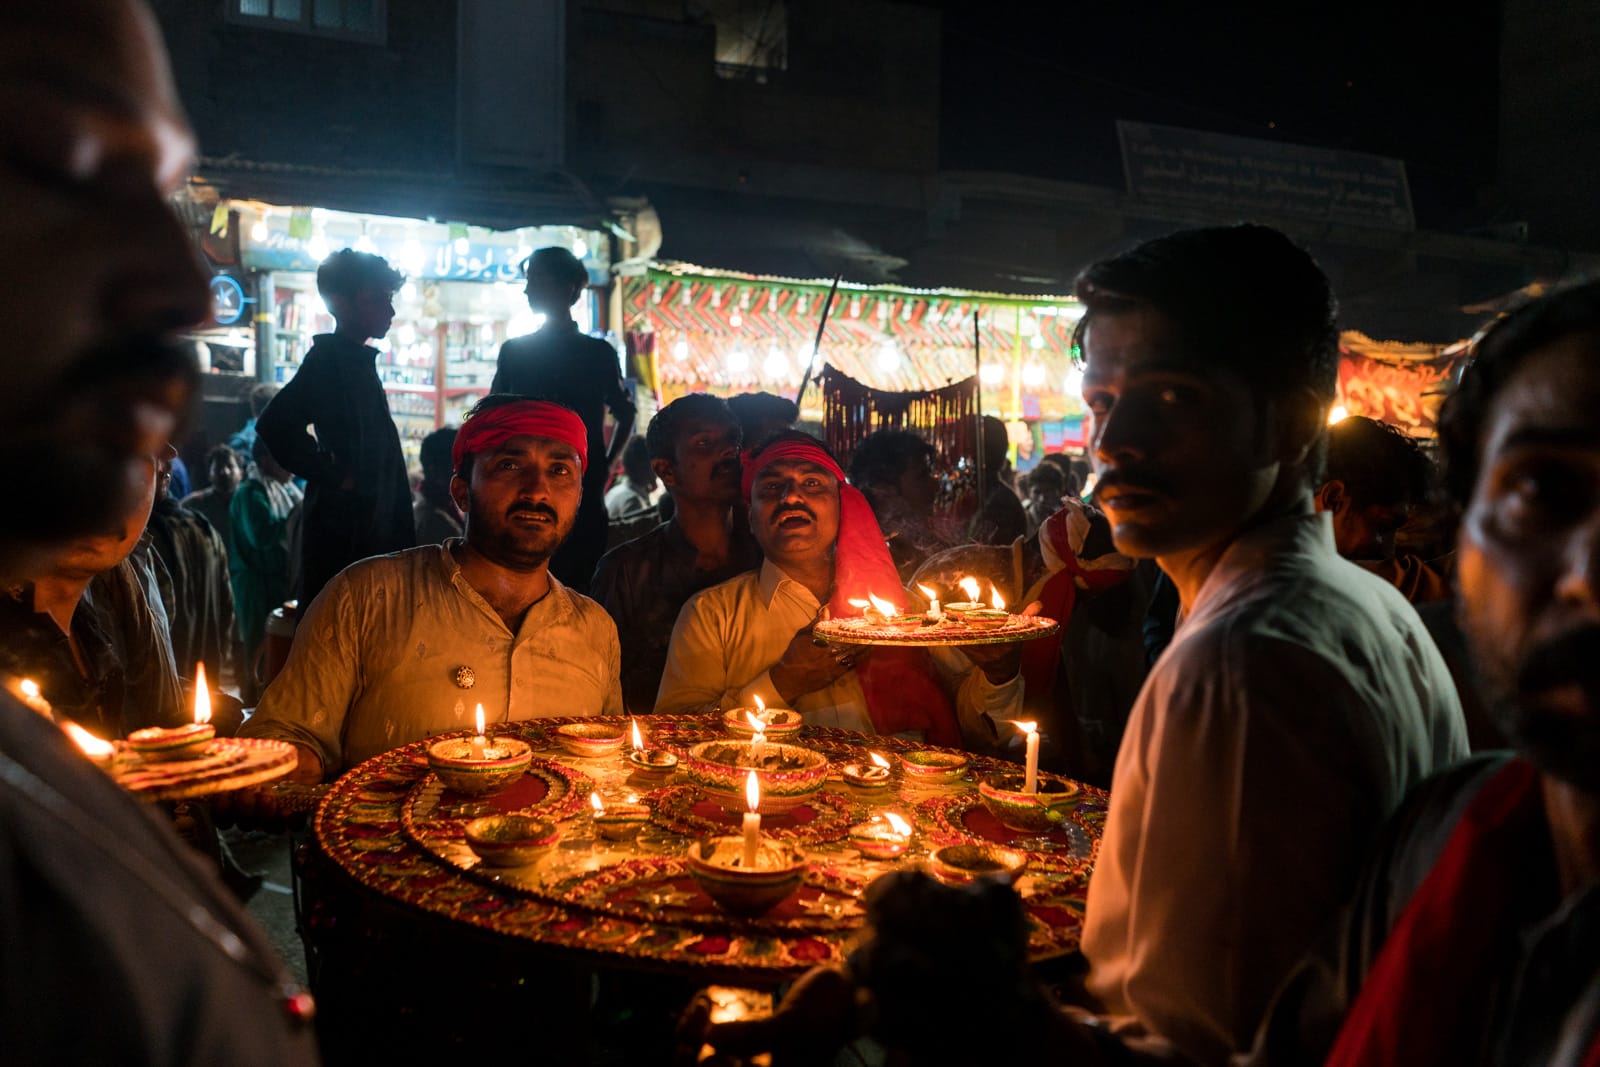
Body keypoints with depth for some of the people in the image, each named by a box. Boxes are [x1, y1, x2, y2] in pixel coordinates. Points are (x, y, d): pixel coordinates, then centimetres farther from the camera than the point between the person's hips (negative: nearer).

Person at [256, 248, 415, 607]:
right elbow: (275, 425, -25)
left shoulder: (358, 361, 17)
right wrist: (334, 475, -17)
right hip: (344, 533, -9)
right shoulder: (330, 358, -11)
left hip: (369, 528, 9)